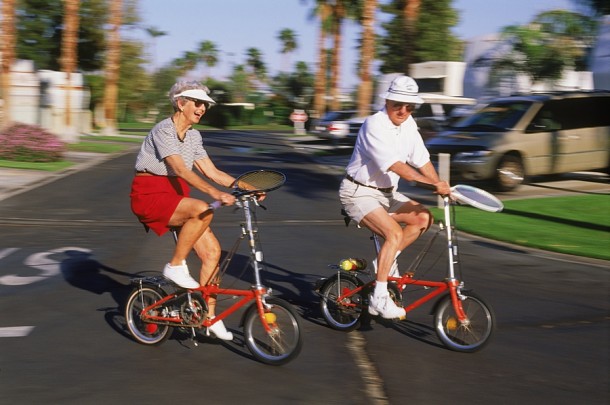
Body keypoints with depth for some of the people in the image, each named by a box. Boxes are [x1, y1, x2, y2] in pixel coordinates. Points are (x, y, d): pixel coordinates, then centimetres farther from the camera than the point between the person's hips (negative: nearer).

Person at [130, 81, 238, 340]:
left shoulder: (193, 136, 10)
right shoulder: (163, 131, -16)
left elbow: (212, 172, 8)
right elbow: (181, 170, -28)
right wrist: (214, 193, -38)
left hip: (175, 196, 8)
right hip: (150, 195, -8)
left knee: (212, 250, -5)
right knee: (202, 209, -34)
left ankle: (208, 315, 7)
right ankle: (176, 266, -15)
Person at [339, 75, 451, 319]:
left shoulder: (408, 125, 3)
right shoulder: (375, 126, -22)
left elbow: (422, 160, 4)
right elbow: (395, 166, -31)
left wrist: (441, 186, -10)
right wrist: (432, 183, -35)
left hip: (385, 192, 8)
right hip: (359, 192, -8)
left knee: (423, 218, -4)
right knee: (395, 233, -25)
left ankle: (385, 261, 8)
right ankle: (379, 297, -18)